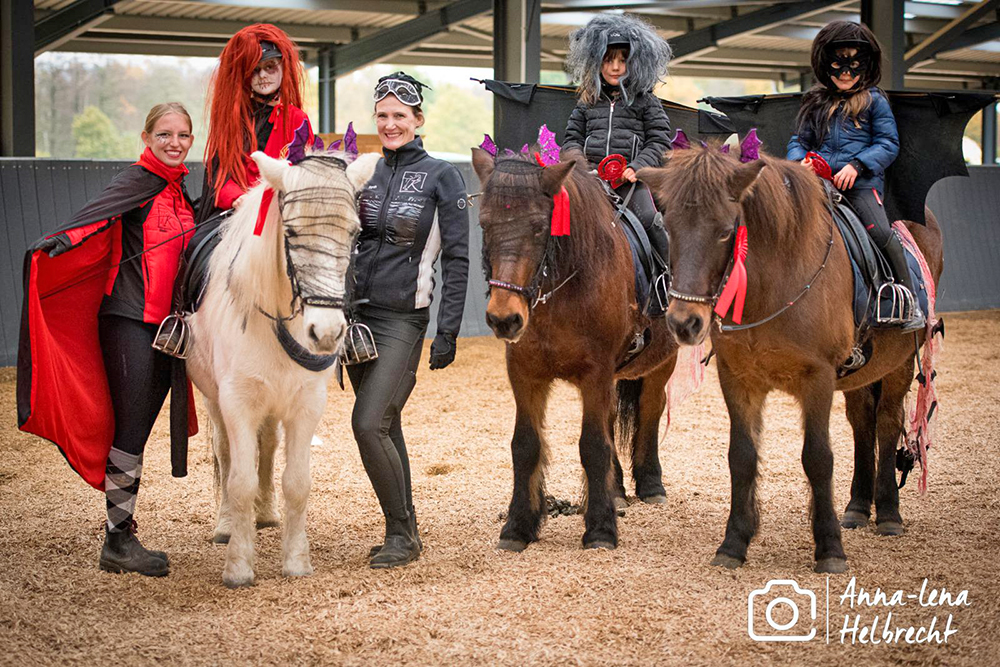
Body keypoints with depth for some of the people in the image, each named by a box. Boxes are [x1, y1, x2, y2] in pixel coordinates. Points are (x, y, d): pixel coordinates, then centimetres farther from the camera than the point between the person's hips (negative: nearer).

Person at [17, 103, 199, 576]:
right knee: (131, 429, -7)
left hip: (164, 324, 7)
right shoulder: (138, 181, -7)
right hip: (128, 320, -7)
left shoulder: (179, 191, 15)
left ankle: (120, 536, 17)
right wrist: (57, 245, -39)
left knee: (137, 429, 10)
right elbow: (95, 216, -23)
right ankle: (118, 541, -1)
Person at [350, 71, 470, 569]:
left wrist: (448, 331, -13)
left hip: (403, 318, -6)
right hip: (358, 312, 6)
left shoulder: (441, 177, -5)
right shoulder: (365, 173, 9)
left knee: (368, 424, -15)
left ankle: (401, 534, -2)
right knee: (385, 427, 11)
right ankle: (404, 531, 22)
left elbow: (457, 259, -7)